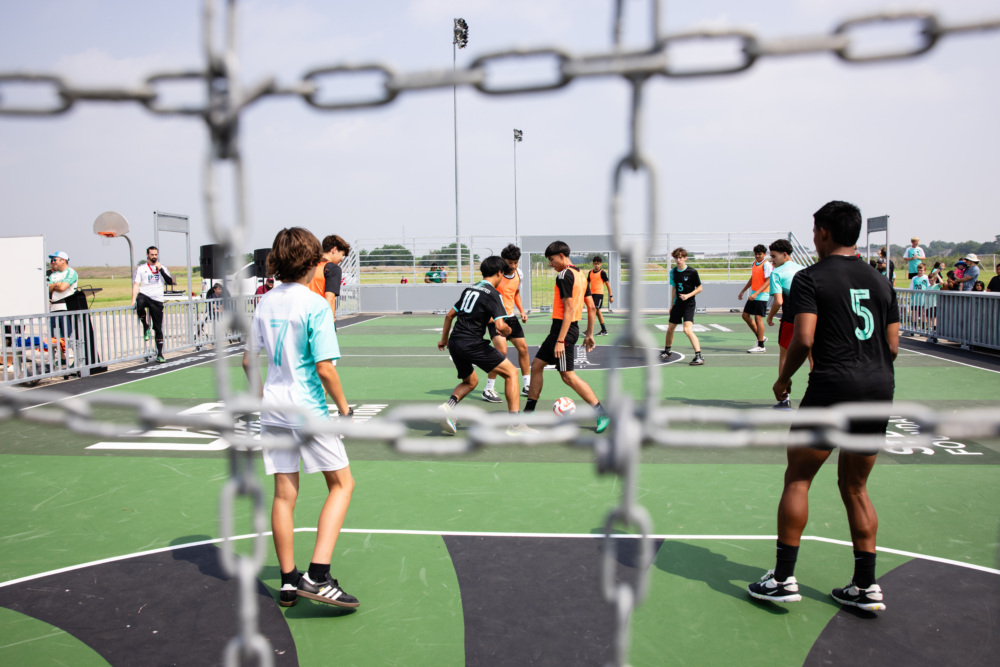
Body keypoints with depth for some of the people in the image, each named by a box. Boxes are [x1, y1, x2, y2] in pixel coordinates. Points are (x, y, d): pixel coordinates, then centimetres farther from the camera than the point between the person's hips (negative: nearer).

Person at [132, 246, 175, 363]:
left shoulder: (162, 268, 15)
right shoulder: (141, 268, 9)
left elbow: (170, 282, 3)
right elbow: (136, 284, 3)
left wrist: (161, 270, -7)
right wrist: (134, 299, -8)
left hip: (157, 300, 2)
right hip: (144, 295, -2)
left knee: (158, 328, 1)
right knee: (140, 304, -40)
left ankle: (159, 354, 7)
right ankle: (145, 327, -13)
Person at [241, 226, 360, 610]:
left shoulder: (265, 302, 6)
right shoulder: (316, 305, -14)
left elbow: (249, 360, 12)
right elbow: (324, 367, -18)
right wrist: (344, 407, -5)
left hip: (273, 410, 6)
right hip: (309, 412, -6)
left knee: (284, 495, 12)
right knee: (342, 483, 7)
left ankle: (288, 582, 22)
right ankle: (317, 576, -3)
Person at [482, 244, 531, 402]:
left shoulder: (518, 273, 4)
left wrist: (521, 310, 9)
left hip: (511, 316, 7)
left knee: (523, 347, 10)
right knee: (501, 350, -21)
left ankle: (527, 386, 25)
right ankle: (488, 390, -11)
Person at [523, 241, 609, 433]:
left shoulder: (564, 276, -15)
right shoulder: (580, 275, 13)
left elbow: (569, 310, -21)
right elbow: (591, 307, 14)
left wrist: (560, 341, -21)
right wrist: (589, 334, 19)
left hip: (563, 330, -10)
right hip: (562, 329, 10)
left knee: (568, 375, -7)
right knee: (536, 365, 14)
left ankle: (602, 414, -3)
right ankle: (529, 411, 22)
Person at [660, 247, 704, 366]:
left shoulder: (692, 272, -10)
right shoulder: (673, 272, 6)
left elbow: (699, 288, -4)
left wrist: (688, 295, -19)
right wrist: (671, 305, 17)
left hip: (689, 304, -6)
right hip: (677, 304, 6)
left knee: (687, 330, -21)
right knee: (670, 328, 13)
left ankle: (699, 356, -19)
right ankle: (666, 352, 37)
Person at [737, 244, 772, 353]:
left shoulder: (766, 265, -12)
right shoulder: (754, 264, 12)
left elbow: (768, 282, -18)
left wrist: (756, 293, -26)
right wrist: (743, 291, 25)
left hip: (762, 295, -8)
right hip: (753, 294, 8)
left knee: (758, 318, -8)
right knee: (745, 315, 9)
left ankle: (761, 346, -1)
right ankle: (760, 337, 23)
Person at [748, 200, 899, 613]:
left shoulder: (810, 278, -3)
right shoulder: (879, 281, 14)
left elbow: (804, 339, -13)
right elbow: (892, 346, 12)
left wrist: (784, 378, 2)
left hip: (833, 385, -6)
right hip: (879, 388, 6)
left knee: (797, 479, 5)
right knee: (855, 487, 16)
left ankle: (783, 579, 8)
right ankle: (866, 587, 19)